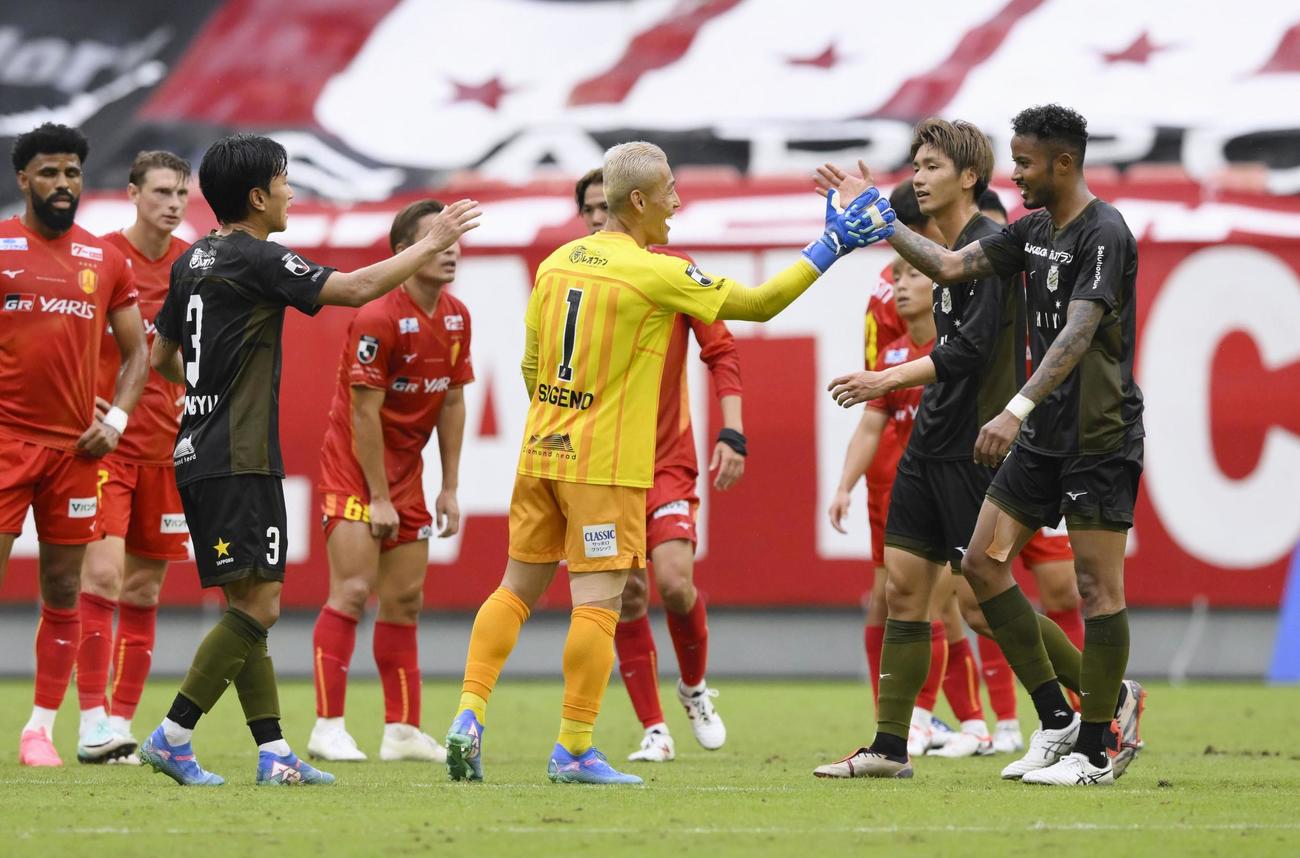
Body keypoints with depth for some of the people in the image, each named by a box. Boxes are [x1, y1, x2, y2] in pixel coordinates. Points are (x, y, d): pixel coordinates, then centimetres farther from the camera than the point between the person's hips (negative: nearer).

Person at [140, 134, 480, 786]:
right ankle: (171, 737, -12)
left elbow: (161, 358, 22)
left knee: (247, 606, 9)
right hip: (239, 461, -10)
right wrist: (432, 243, -7)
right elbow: (357, 288, -17)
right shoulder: (256, 260, -13)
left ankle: (272, 752, 7)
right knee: (258, 604, -10)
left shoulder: (193, 261, 14)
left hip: (198, 456, 10)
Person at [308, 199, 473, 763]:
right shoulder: (378, 319, -19)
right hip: (353, 468, -8)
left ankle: (403, 731, 12)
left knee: (406, 599, 8)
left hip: (406, 471, 8)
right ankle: (328, 728, -12)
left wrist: (450, 488, 7)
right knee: (352, 592, -13)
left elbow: (452, 402, 10)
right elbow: (364, 411, -19)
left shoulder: (456, 318, 3)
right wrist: (378, 498, -17)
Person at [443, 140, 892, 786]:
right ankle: (574, 751, -4)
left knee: (518, 588, 13)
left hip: (540, 455, 7)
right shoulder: (655, 273, -12)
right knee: (597, 601, -4)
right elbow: (758, 303, -7)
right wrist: (832, 245, 0)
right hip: (606, 465, -7)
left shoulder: (557, 262, 8)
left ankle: (470, 714, 4)